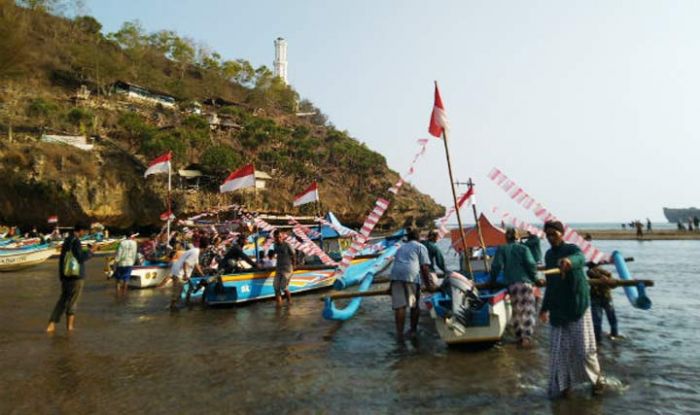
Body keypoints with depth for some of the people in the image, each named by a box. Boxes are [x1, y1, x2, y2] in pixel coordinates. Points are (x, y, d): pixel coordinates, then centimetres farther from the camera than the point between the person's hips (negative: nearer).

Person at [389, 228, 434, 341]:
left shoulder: (401, 248, 32)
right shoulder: (420, 247, 17)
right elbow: (424, 267, 5)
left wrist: (392, 284, 40)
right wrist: (428, 283, 6)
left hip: (395, 274, 4)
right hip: (411, 274, -4)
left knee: (399, 305, 1)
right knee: (414, 304, 13)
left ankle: (399, 333, -1)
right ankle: (413, 330, 22)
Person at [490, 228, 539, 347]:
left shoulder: (501, 249, 7)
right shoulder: (523, 248, 5)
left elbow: (496, 266, -1)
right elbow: (531, 265, -3)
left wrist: (492, 281, 9)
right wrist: (535, 279, 10)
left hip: (512, 284, 1)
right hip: (525, 282, -1)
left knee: (516, 312, 10)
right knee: (529, 310, 0)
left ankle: (519, 337, 15)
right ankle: (527, 336, -13)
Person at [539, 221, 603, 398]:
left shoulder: (572, 249, -9)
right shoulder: (548, 255, 9)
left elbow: (580, 258, -37)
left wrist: (570, 260, -60)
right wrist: (545, 307, 19)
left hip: (578, 305, -5)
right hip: (558, 308, 5)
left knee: (584, 347, 2)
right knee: (559, 348, 5)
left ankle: (596, 379, 26)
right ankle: (563, 384, 18)